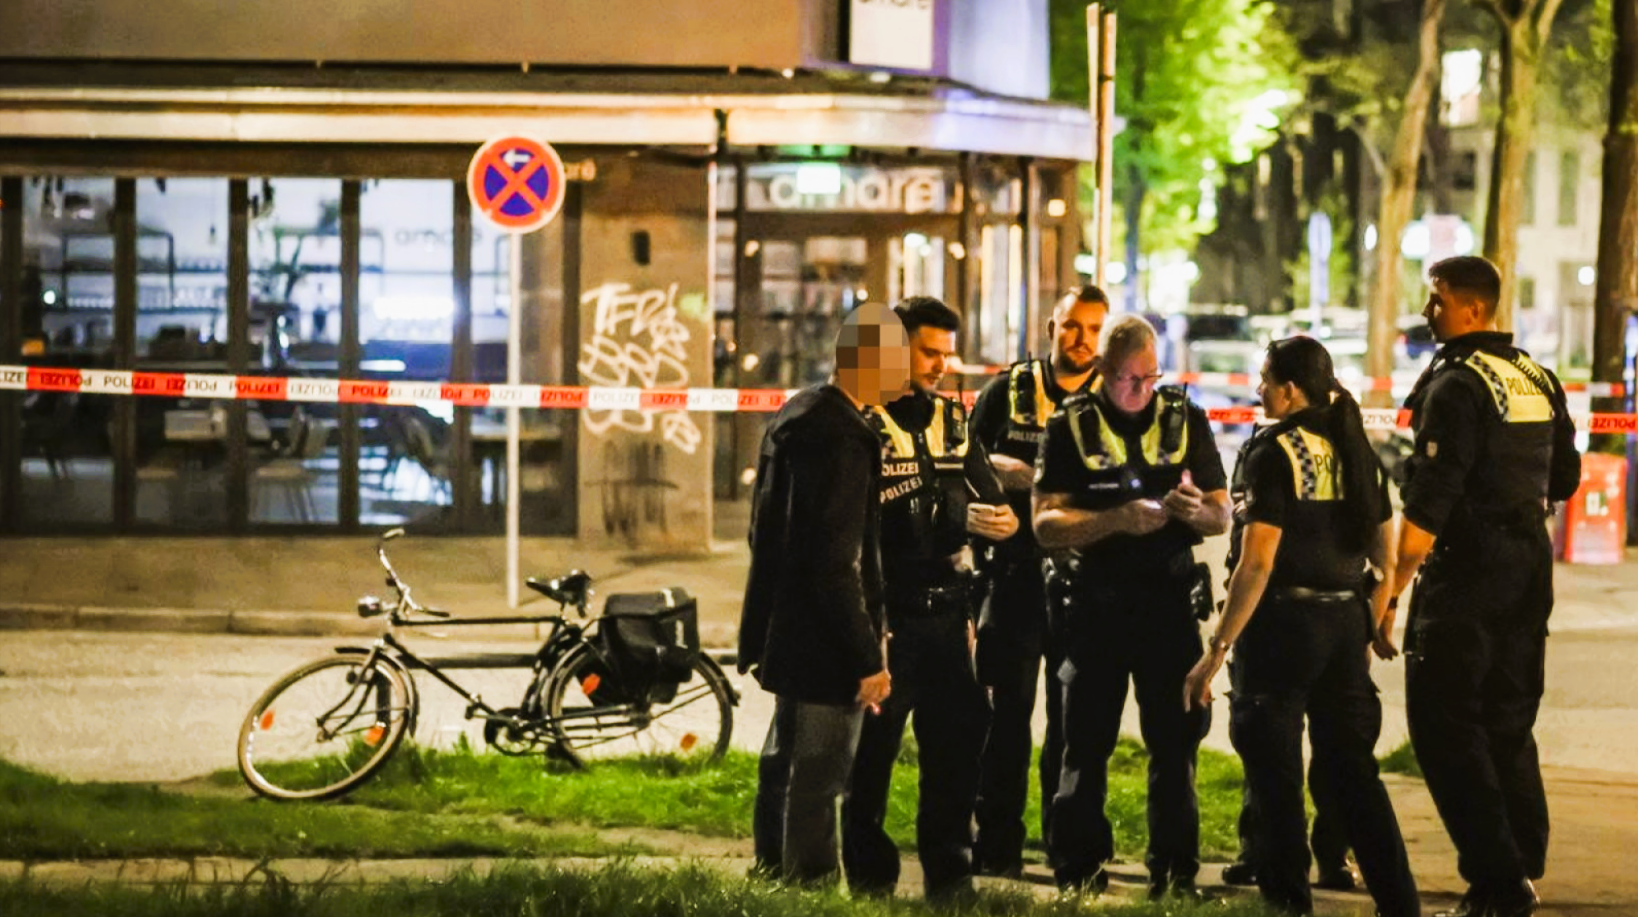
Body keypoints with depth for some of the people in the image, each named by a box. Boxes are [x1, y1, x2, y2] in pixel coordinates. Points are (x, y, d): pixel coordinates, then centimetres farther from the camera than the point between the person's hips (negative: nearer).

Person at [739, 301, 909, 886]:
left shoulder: (795, 414, 10)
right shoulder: (842, 437, -21)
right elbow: (835, 563, -24)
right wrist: (867, 659, -21)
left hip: (784, 634, 10)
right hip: (824, 650, -10)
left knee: (785, 770, 21)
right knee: (814, 783, -3)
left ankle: (773, 874, 31)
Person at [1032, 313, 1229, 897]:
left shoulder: (1186, 421, 6)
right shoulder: (1071, 426, 1)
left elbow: (1221, 519, 8)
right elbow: (1046, 523, -7)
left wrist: (1195, 510, -17)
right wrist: (1117, 520, -22)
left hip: (1169, 603, 1)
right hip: (1095, 603, -1)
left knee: (1175, 741, 1)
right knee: (1085, 744, 2)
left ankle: (1174, 873, 7)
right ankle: (1079, 875, 8)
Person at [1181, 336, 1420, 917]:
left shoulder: (1276, 453, -12)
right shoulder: (1356, 450, 8)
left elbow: (1257, 564, -18)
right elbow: (1385, 553, 13)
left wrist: (1217, 651, -17)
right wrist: (1370, 629, 24)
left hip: (1282, 625, -7)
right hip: (1346, 622, 7)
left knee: (1275, 779, 3)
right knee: (1352, 770, 13)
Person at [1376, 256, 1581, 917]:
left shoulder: (1457, 384, -15)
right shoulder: (1537, 379, 10)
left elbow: (1428, 502, -21)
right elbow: (1563, 479, 19)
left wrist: (1391, 590, -20)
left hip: (1466, 572, -8)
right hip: (1530, 570, 8)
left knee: (1444, 727, -4)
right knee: (1508, 724, 16)